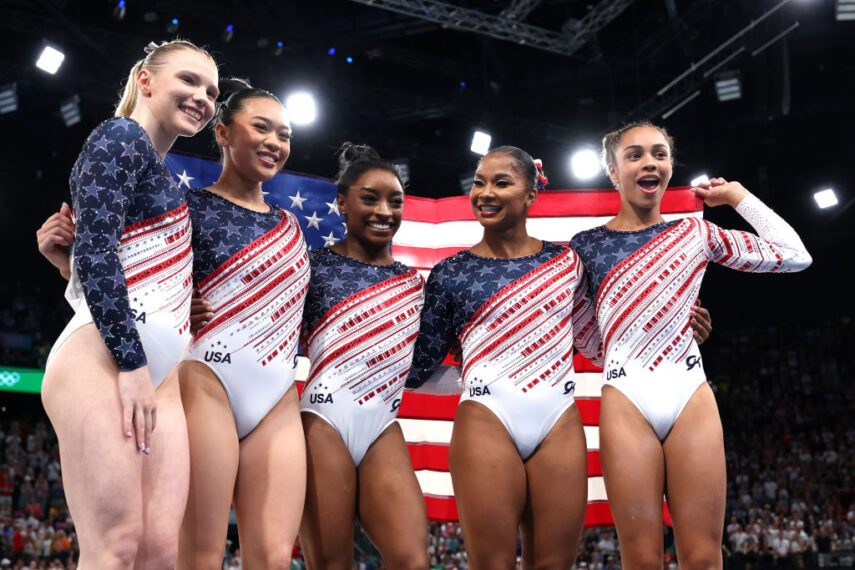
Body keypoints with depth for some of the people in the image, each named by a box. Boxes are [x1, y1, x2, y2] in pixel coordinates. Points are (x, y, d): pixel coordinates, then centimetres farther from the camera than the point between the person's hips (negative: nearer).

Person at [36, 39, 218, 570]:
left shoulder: (162, 172, 27)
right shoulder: (121, 138, -1)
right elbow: (95, 252, -13)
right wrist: (131, 363, -16)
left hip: (159, 374, 9)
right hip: (101, 360, -9)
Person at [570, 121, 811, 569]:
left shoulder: (695, 234, 12)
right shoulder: (587, 245, 9)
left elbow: (794, 255, 14)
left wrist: (737, 195, 16)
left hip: (692, 398, 2)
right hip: (625, 402, -1)